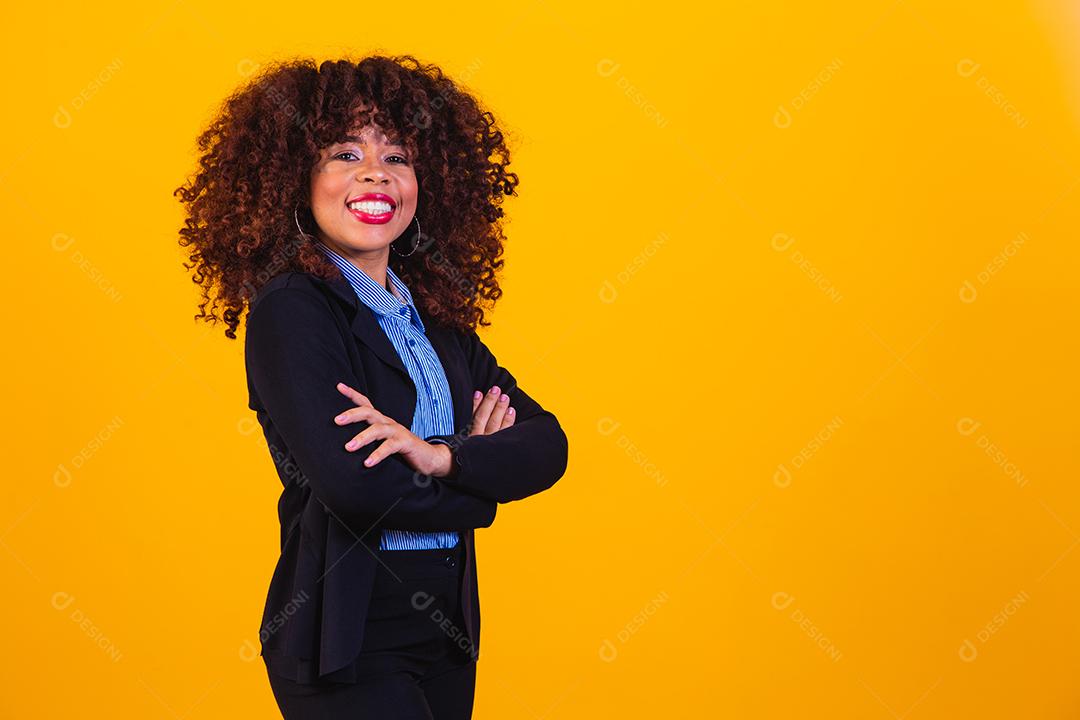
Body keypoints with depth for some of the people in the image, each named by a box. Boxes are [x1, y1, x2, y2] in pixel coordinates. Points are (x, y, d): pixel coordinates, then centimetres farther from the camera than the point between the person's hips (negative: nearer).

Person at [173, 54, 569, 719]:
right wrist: (482, 476, -6)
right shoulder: (288, 312, -12)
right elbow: (352, 488, -22)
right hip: (347, 642, -6)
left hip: (448, 630, 6)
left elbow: (548, 445, -1)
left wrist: (442, 457, -20)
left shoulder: (436, 318, 8)